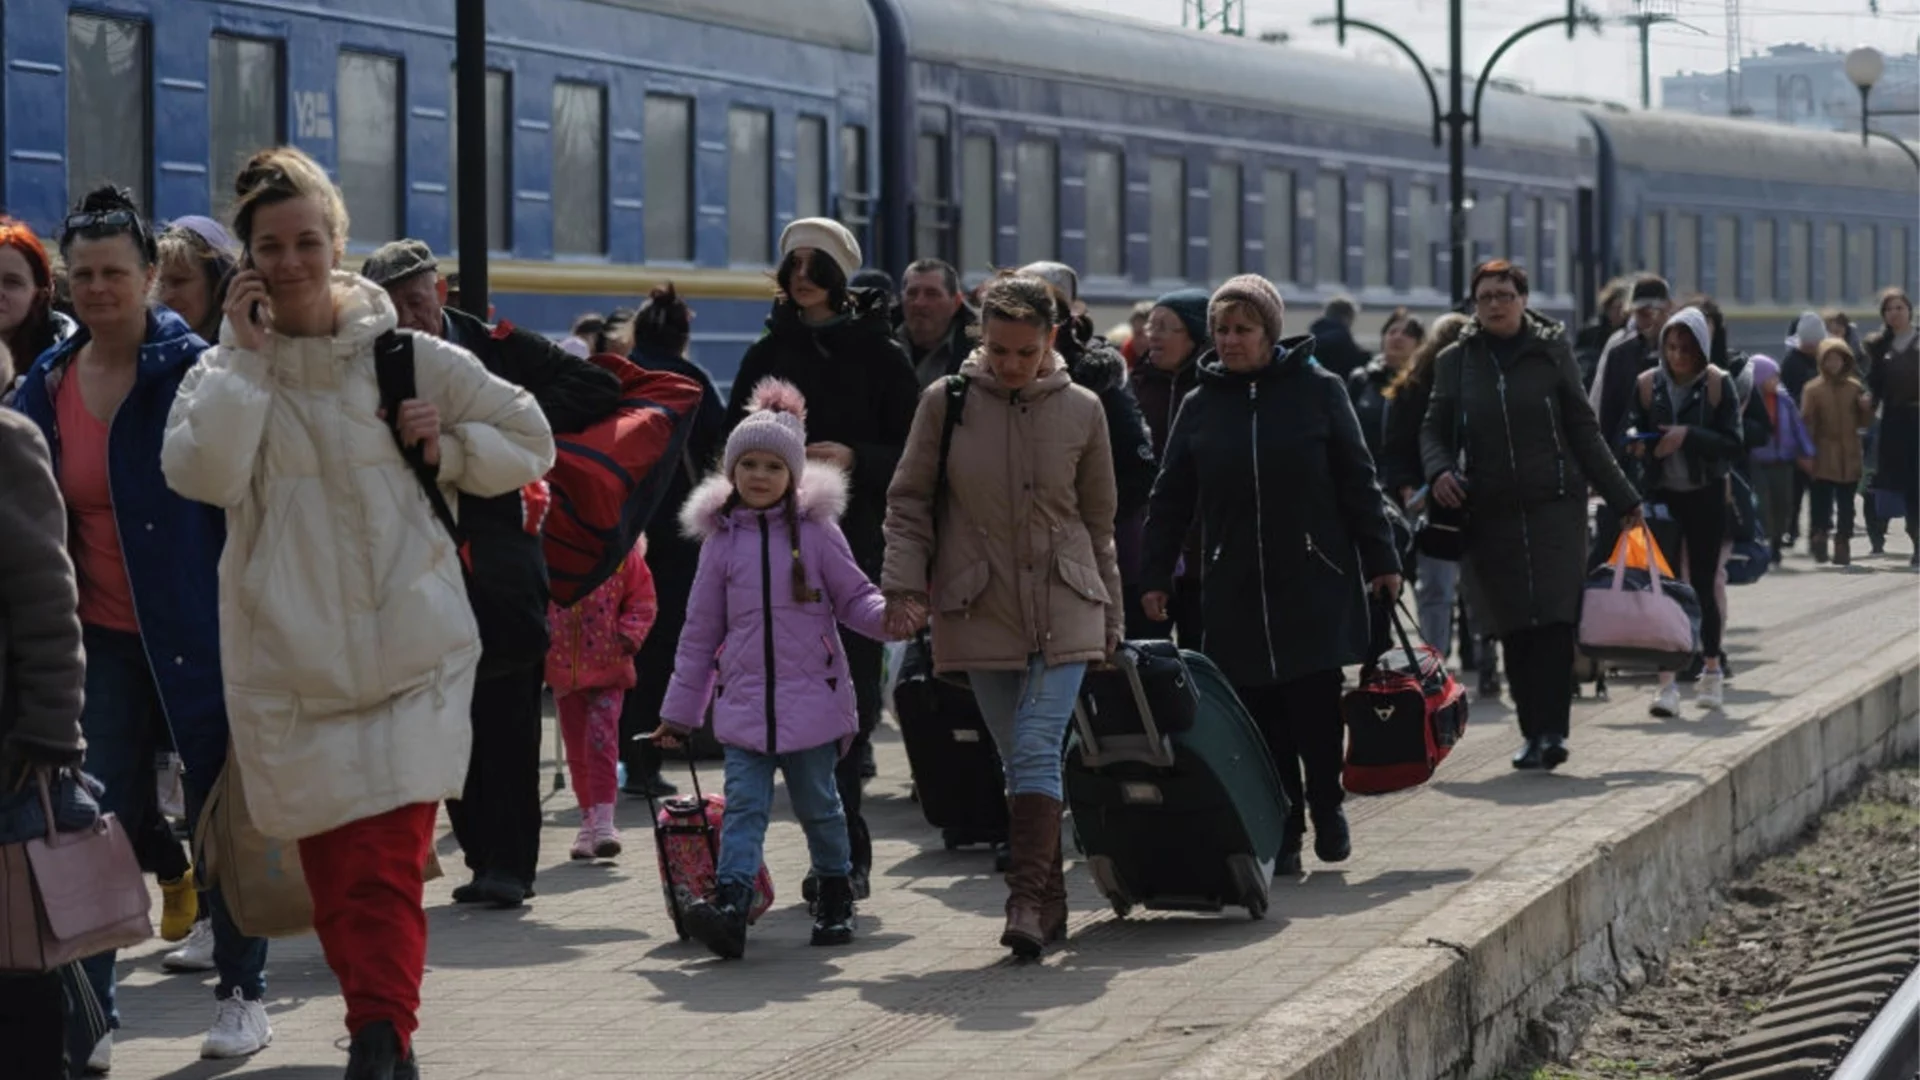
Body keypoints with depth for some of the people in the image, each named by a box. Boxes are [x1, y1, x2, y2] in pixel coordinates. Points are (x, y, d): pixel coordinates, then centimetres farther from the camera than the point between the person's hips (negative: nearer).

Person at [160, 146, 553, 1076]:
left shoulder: (409, 359, 4)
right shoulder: (225, 370, 5)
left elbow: (530, 442, 12)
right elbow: (201, 473, -15)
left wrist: (446, 451, -5)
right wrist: (245, 352, -12)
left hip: (406, 649, -1)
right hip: (288, 659, 2)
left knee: (387, 861, -12)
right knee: (330, 867, 4)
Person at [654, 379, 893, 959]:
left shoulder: (815, 530, 1)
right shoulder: (721, 539, 7)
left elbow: (854, 599, 5)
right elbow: (701, 630, 12)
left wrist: (887, 615, -19)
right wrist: (679, 710, 13)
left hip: (811, 695, -1)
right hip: (744, 699, 1)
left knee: (818, 804, 8)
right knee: (744, 802, -10)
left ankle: (836, 897, 26)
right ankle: (730, 902, -23)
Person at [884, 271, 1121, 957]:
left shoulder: (1081, 410, 4)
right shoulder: (945, 403, 0)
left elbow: (1098, 522, 12)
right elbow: (908, 502, 5)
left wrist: (1109, 620, 15)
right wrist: (905, 585, -7)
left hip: (1063, 611, -1)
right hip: (978, 611, 1)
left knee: (1037, 752, -14)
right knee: (1018, 761, 4)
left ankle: (1027, 899, -18)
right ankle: (1050, 903, 13)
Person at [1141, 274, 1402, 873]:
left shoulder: (1318, 389, 1)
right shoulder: (1201, 405, 8)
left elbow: (1358, 480, 2)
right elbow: (1171, 498, 12)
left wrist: (1381, 559, 0)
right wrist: (1156, 575, 7)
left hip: (1315, 582, -2)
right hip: (1235, 589, 3)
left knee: (1315, 700, -6)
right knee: (1261, 712, 2)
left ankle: (1326, 805, 15)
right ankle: (1282, 830, 9)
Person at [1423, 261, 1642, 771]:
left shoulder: (1551, 351, 5)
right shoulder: (1455, 361, 8)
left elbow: (1583, 431, 8)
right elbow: (1434, 428, 13)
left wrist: (1623, 499, 8)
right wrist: (1439, 469, -10)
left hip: (1554, 504, -2)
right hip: (1490, 513, 2)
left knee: (1553, 619, -12)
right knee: (1514, 628, 1)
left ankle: (1550, 730, -15)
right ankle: (1535, 732, 8)